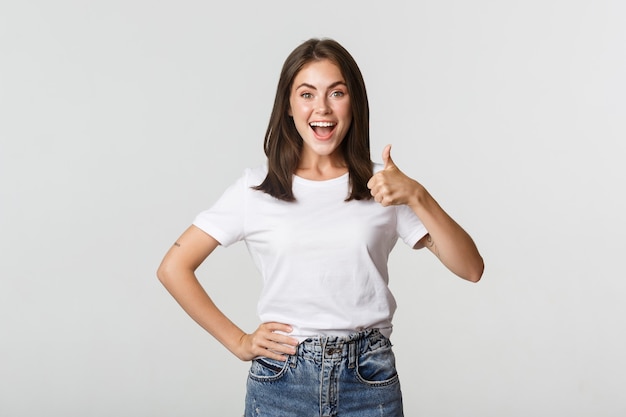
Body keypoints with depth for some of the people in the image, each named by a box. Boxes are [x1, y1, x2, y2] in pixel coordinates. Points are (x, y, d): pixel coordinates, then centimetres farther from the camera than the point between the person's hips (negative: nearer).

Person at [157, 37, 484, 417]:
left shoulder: (383, 186, 0)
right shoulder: (256, 188, -2)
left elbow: (471, 268, -6)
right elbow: (174, 267, 3)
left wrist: (417, 196, -18)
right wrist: (237, 341, -1)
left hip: (370, 383, 1)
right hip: (280, 380, 0)